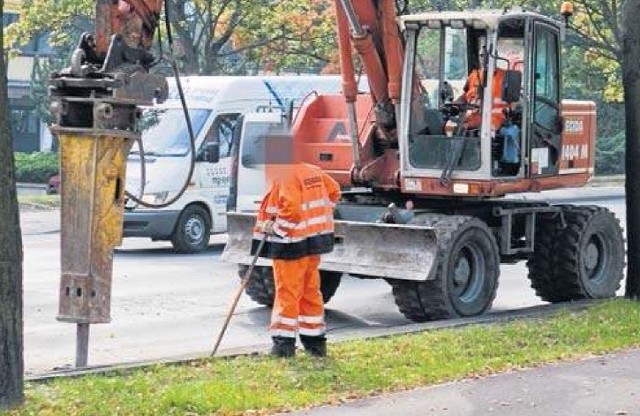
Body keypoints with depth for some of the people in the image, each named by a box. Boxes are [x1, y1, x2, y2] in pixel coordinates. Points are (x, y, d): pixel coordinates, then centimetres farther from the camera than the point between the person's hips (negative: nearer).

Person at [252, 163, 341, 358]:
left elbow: (290, 209, -28)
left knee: (287, 292, 0)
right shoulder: (313, 171, 7)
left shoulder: (286, 176, -19)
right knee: (311, 291, 15)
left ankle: (284, 342, 2)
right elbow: (334, 192, 19)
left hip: (292, 243, -8)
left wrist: (277, 228, -13)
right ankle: (315, 341, 20)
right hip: (314, 239, 8)